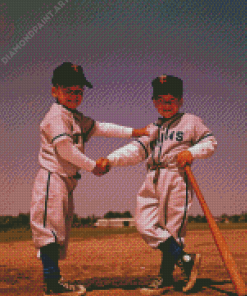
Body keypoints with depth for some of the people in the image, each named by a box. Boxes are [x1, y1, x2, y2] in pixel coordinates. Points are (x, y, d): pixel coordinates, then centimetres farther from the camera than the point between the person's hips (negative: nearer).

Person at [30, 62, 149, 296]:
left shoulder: (77, 118, 18)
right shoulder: (57, 115, -11)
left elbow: (100, 128, 18)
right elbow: (64, 148, -18)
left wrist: (134, 132, 13)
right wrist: (93, 166, -10)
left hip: (67, 182, 10)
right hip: (52, 179, -10)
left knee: (60, 232, 11)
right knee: (50, 229, -8)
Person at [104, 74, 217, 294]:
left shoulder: (191, 122, 8)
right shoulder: (153, 129, 19)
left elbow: (210, 142, 7)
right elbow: (135, 150, 9)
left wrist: (192, 152, -12)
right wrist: (110, 160, -6)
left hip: (177, 179, -5)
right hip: (152, 181, 5)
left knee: (173, 228, -4)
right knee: (145, 225, -6)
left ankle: (165, 278, 8)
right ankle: (185, 260, 2)